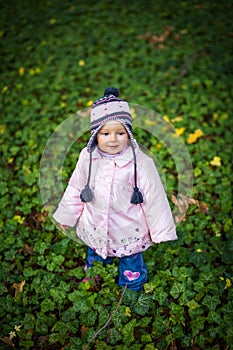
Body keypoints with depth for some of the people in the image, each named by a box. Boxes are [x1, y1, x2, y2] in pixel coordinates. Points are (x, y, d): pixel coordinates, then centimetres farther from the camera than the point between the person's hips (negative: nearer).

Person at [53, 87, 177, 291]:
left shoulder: (140, 162, -24)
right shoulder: (87, 157, -12)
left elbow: (154, 197, -15)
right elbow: (75, 189, 2)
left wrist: (161, 231, -8)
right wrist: (66, 216, 12)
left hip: (128, 234, -4)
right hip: (95, 230, 5)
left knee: (131, 273, 17)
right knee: (94, 263, 30)